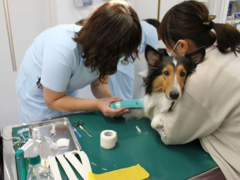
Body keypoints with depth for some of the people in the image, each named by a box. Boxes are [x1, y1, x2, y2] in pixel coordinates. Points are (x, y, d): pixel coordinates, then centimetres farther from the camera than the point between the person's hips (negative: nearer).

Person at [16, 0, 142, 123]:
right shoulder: (62, 50, -38)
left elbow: (99, 84, -7)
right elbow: (52, 100, -26)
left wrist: (111, 99, -28)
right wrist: (97, 104, -34)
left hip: (67, 93, 5)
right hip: (39, 95, -5)